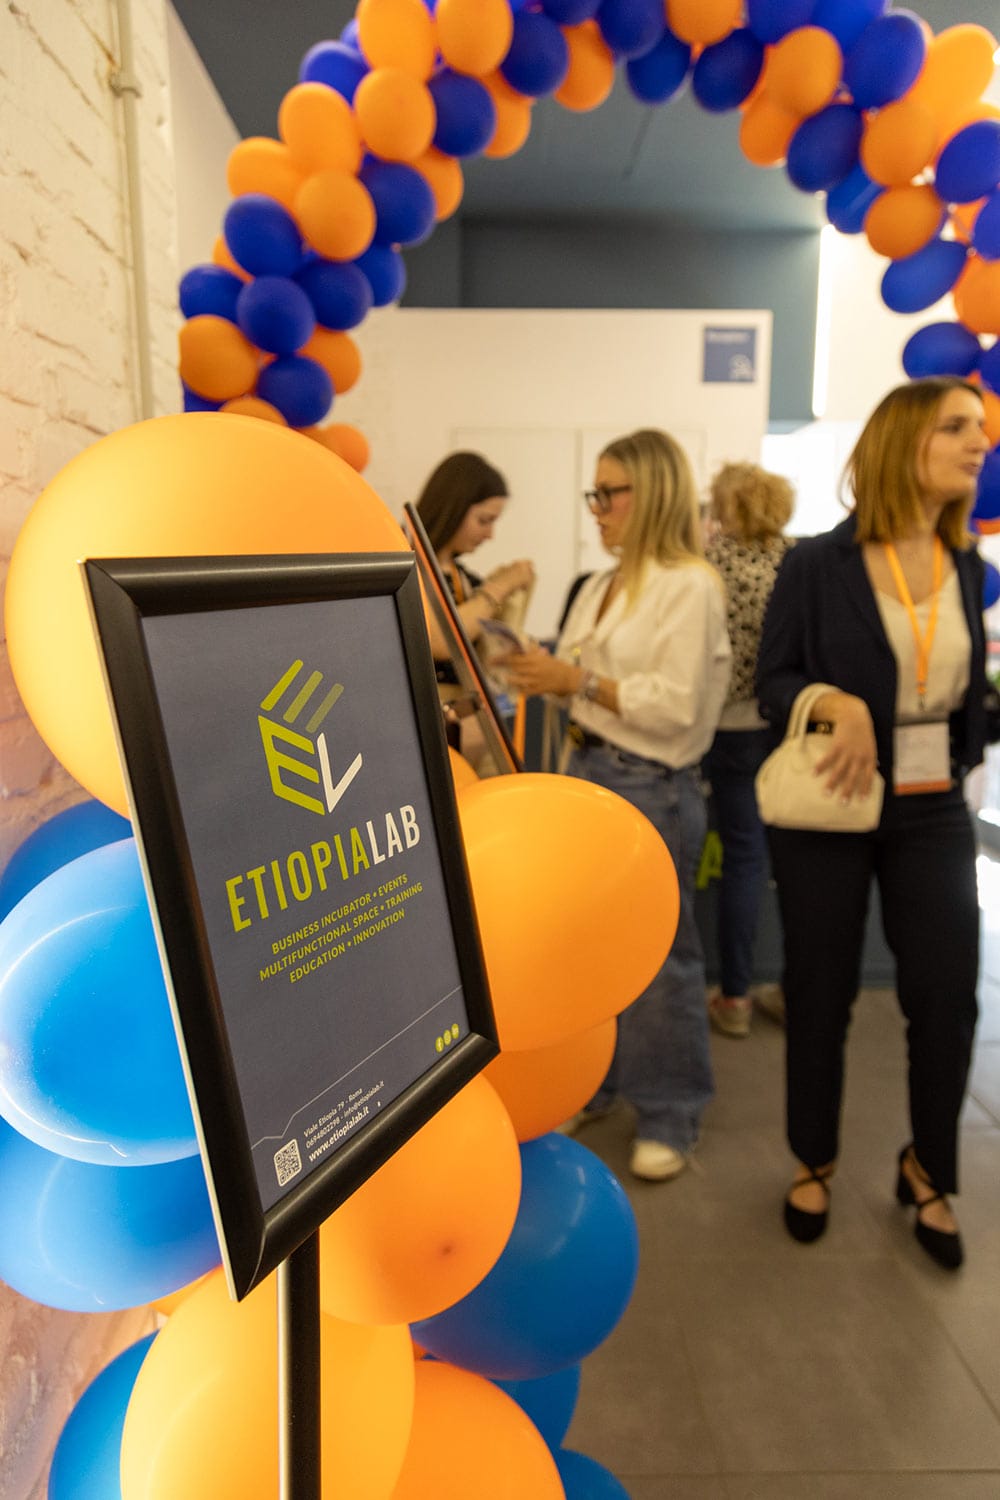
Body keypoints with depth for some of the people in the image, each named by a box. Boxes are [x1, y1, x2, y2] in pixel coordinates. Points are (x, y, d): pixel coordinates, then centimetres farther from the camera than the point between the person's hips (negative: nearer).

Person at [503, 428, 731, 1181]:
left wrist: (576, 678, -20)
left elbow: (675, 707, -20)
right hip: (589, 769, 8)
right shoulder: (603, 585, 12)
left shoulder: (690, 587, -12)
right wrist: (546, 673, -3)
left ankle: (669, 1115, 21)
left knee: (657, 951, 4)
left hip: (653, 786, -8)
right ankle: (590, 1082, 35)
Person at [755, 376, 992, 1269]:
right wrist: (837, 704, -25)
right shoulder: (818, 564, -9)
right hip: (829, 810, -4)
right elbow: (773, 683, -8)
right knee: (821, 992, 10)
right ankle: (814, 1161, 33)